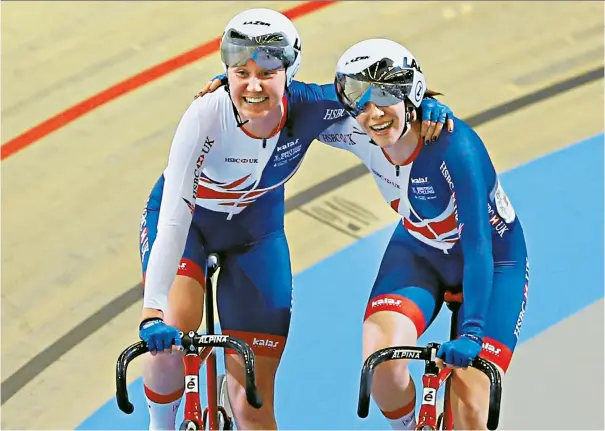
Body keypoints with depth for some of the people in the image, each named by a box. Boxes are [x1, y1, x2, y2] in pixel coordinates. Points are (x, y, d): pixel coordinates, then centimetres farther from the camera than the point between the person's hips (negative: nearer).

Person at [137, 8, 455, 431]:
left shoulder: (307, 108, -28)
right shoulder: (205, 116, -35)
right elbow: (174, 218, -37)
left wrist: (426, 102, -27)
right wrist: (153, 312, -43)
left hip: (256, 229, 2)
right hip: (185, 217, -2)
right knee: (172, 332, -30)